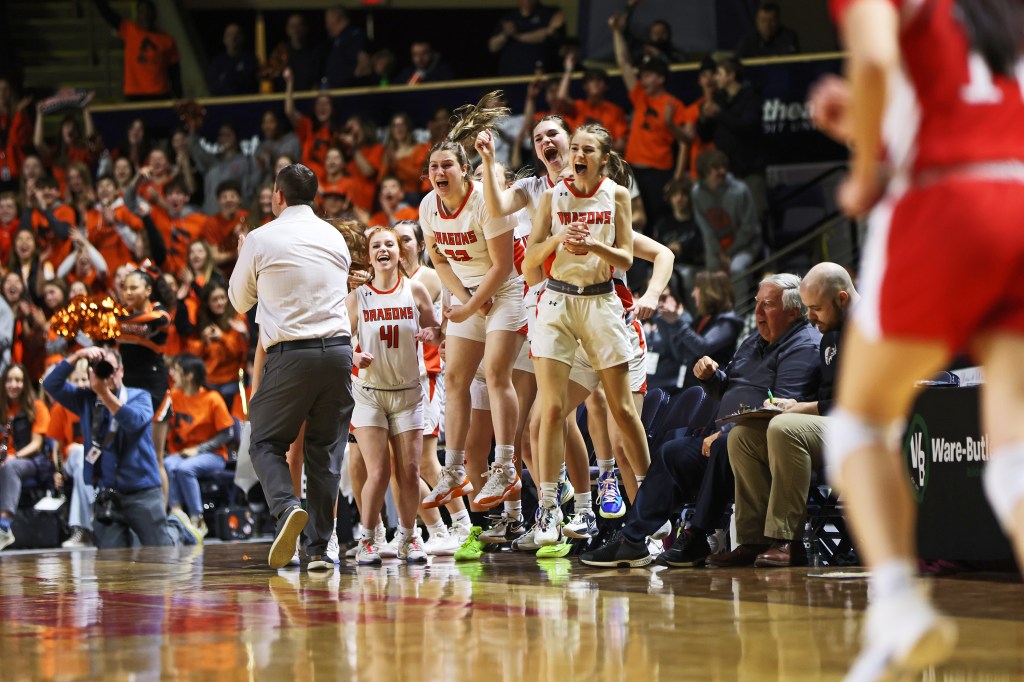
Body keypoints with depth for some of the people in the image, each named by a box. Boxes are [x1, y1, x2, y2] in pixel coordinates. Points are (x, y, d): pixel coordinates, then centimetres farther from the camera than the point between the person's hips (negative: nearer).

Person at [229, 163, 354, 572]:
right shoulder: (335, 238, 12)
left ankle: (287, 507, -20)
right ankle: (318, 548, 5)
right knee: (326, 449, 9)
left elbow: (239, 301, 15)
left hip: (290, 353, -3)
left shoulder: (260, 240, 0)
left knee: (266, 442, 8)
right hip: (338, 348, 4)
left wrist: (243, 258, 33)